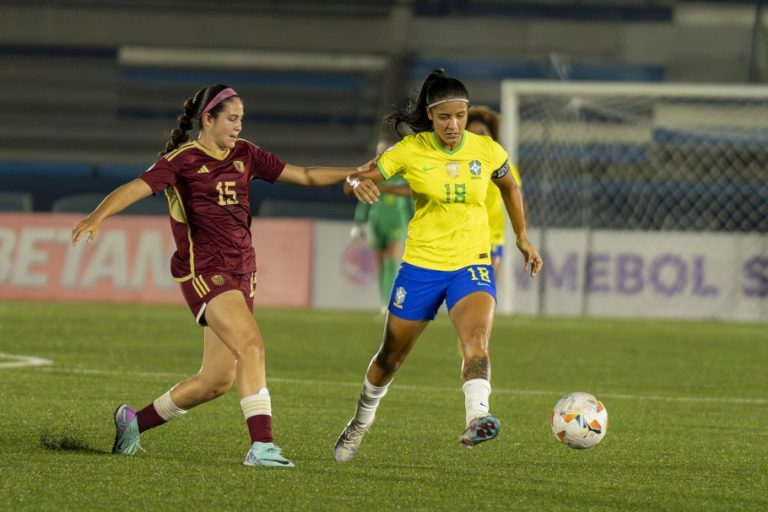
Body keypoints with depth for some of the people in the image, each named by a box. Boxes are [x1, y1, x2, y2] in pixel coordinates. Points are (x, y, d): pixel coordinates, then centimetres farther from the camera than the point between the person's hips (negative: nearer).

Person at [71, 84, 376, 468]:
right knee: (251, 345, -26)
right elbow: (135, 188, -18)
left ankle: (134, 422, 26)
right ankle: (261, 445, -29)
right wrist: (98, 216, -36)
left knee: (218, 380, 7)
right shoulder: (182, 160, -6)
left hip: (240, 274, 7)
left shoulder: (245, 155, 13)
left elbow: (305, 176, 19)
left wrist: (355, 173, 10)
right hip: (203, 272, -7)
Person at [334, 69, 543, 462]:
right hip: (421, 264, 0)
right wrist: (358, 184, -31)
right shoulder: (411, 150, -8)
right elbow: (352, 183, -7)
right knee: (391, 356, 13)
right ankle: (361, 422, 39)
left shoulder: (486, 150, -3)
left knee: (476, 340, -29)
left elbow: (509, 187, 19)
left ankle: (476, 420, -46)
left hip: (471, 264, 0)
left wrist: (522, 237, 18)